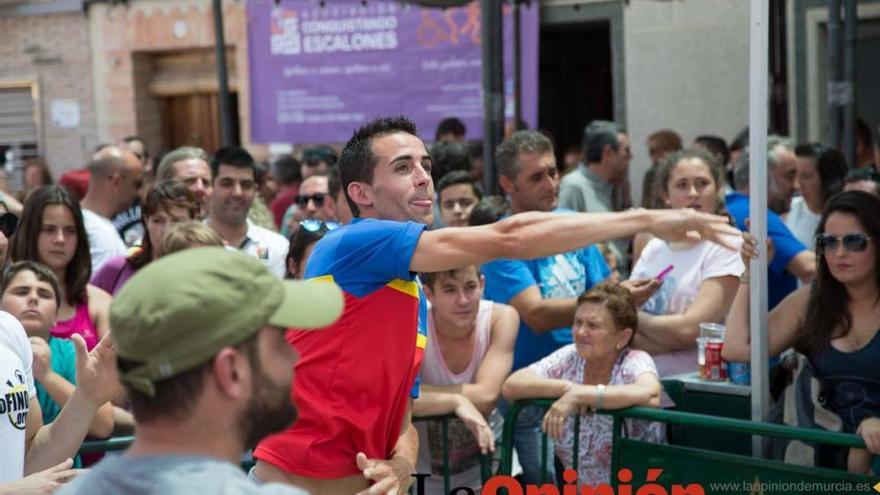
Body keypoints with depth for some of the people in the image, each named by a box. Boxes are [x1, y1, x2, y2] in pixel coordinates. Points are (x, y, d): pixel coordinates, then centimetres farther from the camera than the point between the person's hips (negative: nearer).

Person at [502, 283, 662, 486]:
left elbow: (650, 396, -30)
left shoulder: (636, 362, -8)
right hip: (573, 488, 3)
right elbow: (511, 386, -8)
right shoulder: (568, 357, 2)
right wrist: (567, 388, -19)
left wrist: (578, 395, -30)